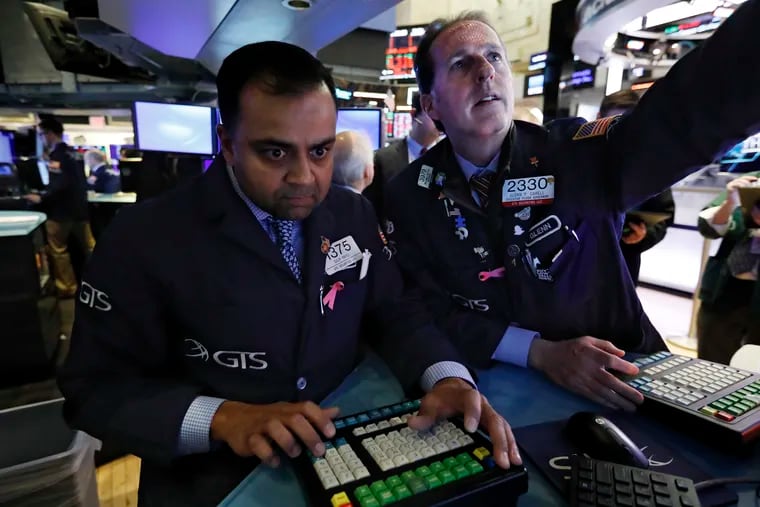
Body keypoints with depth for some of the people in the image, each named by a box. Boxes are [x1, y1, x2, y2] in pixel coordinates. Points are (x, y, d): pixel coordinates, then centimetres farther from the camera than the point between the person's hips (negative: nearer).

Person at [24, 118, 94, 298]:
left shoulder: (56, 154, -13)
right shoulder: (71, 153, 13)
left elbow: (61, 183, -24)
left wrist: (41, 198, -18)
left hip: (61, 210, -8)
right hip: (79, 208, 8)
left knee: (58, 251, 3)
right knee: (90, 247, 11)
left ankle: (67, 288, 10)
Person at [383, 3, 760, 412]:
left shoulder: (571, 155, -8)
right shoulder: (408, 197, -5)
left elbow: (676, 121, -26)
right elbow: (424, 312, -9)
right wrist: (540, 352, -18)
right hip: (496, 387, 2)